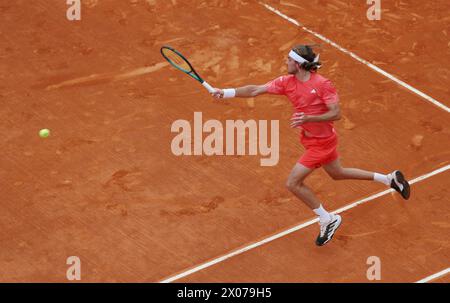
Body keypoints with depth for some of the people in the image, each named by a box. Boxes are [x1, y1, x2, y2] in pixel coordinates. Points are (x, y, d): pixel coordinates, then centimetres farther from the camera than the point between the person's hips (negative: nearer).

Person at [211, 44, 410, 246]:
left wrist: (308, 118, -37)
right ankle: (390, 178, 41)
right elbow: (255, 90, -8)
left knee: (293, 183, -9)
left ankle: (327, 220, 6)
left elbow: (336, 114, -25)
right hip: (310, 139, 8)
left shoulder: (322, 84, -25)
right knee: (337, 173, 27)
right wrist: (225, 93, -18)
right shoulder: (286, 82, -6)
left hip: (322, 142, -8)